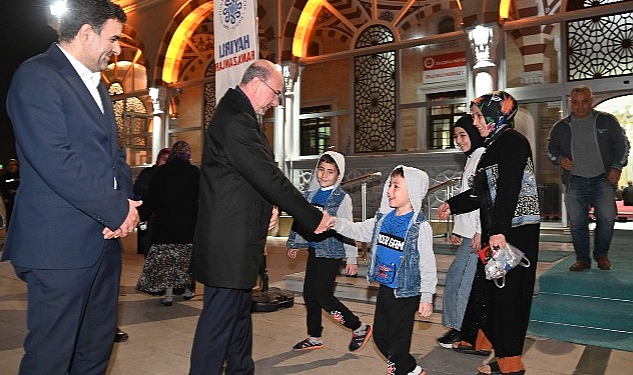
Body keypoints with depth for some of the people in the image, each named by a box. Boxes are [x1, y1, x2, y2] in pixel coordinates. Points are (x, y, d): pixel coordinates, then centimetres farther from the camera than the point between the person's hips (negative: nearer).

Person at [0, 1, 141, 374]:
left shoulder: (98, 87, 19)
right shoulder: (37, 76, -8)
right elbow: (55, 161, -19)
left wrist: (125, 204, -1)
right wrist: (118, 210, -14)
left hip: (105, 236, 9)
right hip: (61, 243, -8)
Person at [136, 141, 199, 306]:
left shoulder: (162, 171, -3)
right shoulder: (196, 173, -1)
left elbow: (151, 198, -1)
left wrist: (142, 215, 9)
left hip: (165, 224, -1)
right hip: (189, 224, 1)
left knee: (165, 260, 6)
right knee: (187, 259, 13)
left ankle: (168, 293, 4)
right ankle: (188, 289, 22)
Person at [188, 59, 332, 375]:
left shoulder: (239, 115, 15)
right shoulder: (235, 121, -19)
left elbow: (257, 173, 18)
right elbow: (269, 177, -22)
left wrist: (269, 206, 1)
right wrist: (313, 218, -14)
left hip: (237, 238, 11)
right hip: (229, 241, -11)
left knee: (240, 311, 20)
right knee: (220, 317, -2)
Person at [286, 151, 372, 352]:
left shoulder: (342, 198, -10)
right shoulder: (311, 193, 7)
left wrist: (352, 259, -12)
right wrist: (293, 244, 20)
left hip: (331, 252, -7)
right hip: (314, 250, 7)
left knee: (323, 296, -7)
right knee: (309, 294, 10)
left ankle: (359, 328, 11)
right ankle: (314, 337, 26)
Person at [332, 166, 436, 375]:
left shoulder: (420, 226, -18)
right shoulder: (383, 219, 2)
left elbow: (427, 264, -16)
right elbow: (359, 231, 9)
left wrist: (427, 297, -16)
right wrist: (335, 223, -6)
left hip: (406, 293, -8)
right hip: (384, 288, 8)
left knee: (397, 342, 5)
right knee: (380, 336, 20)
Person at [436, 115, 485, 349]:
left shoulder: (483, 157, -10)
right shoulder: (471, 159, 20)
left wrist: (480, 232, -22)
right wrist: (458, 230, 21)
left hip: (478, 233, -10)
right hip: (468, 232, 10)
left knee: (467, 279, -5)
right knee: (454, 277, 12)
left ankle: (462, 330, 8)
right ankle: (457, 327, 22)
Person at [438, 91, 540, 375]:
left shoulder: (513, 142, -13)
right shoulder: (496, 145, 16)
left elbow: (509, 189, -23)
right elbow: (483, 191, 21)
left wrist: (499, 230, -28)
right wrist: (452, 205, 26)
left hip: (515, 230, -10)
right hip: (496, 229, 10)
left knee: (506, 291, -3)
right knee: (485, 284, 18)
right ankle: (480, 340, 35)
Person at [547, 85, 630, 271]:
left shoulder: (606, 121, 6)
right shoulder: (561, 127, 9)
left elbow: (622, 144, 9)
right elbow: (551, 149, 18)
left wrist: (616, 167, -2)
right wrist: (560, 159, -3)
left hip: (602, 179, -1)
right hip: (575, 182, 1)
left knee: (607, 218, -10)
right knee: (577, 223, 2)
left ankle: (601, 254, 14)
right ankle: (582, 259, 16)